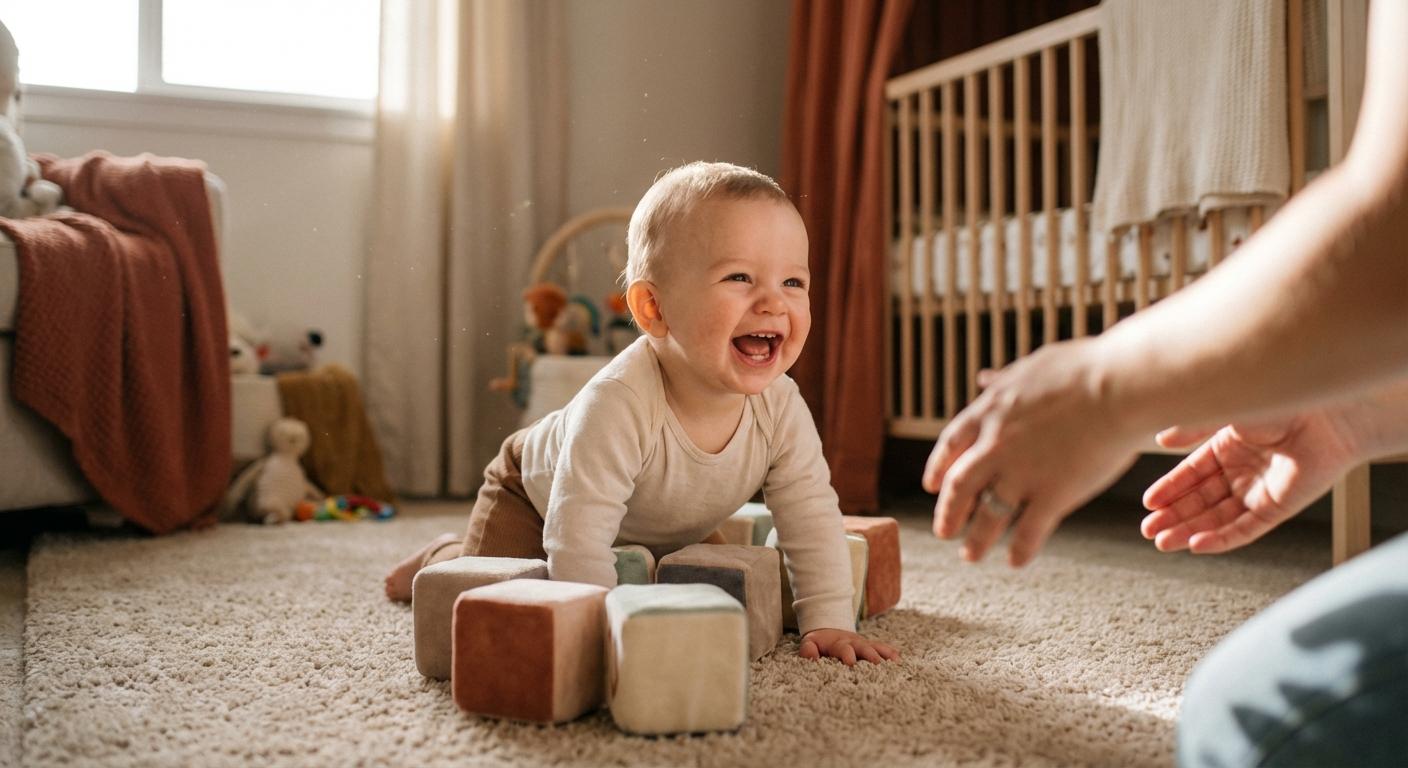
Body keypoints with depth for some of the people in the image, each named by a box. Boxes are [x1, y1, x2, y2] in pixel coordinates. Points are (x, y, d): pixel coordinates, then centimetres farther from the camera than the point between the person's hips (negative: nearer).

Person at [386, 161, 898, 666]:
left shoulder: (781, 407, -29)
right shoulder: (616, 405, -46)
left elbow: (812, 514, -21)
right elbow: (579, 537, -44)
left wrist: (829, 622, -25)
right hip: (537, 492, -5)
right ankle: (442, 558, 27)